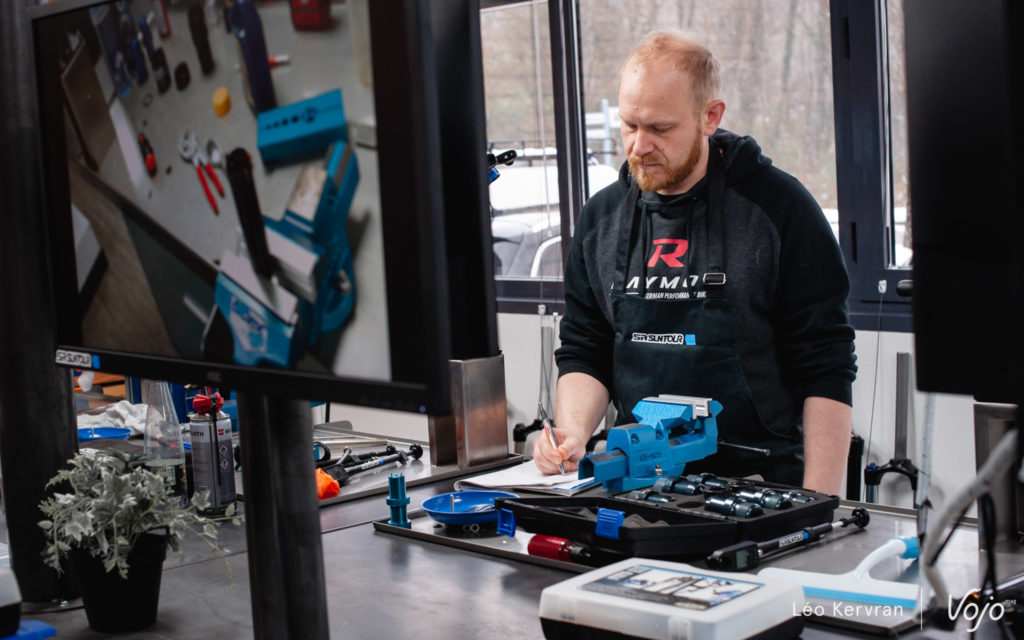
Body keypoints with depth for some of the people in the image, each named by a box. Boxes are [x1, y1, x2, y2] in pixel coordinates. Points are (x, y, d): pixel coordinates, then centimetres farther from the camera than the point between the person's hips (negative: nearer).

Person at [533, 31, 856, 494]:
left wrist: (817, 510, -9)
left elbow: (826, 373, -4)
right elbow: (583, 354, 15)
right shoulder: (601, 217, 10)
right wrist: (573, 431, -6)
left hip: (765, 484, -2)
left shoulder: (779, 207, -3)